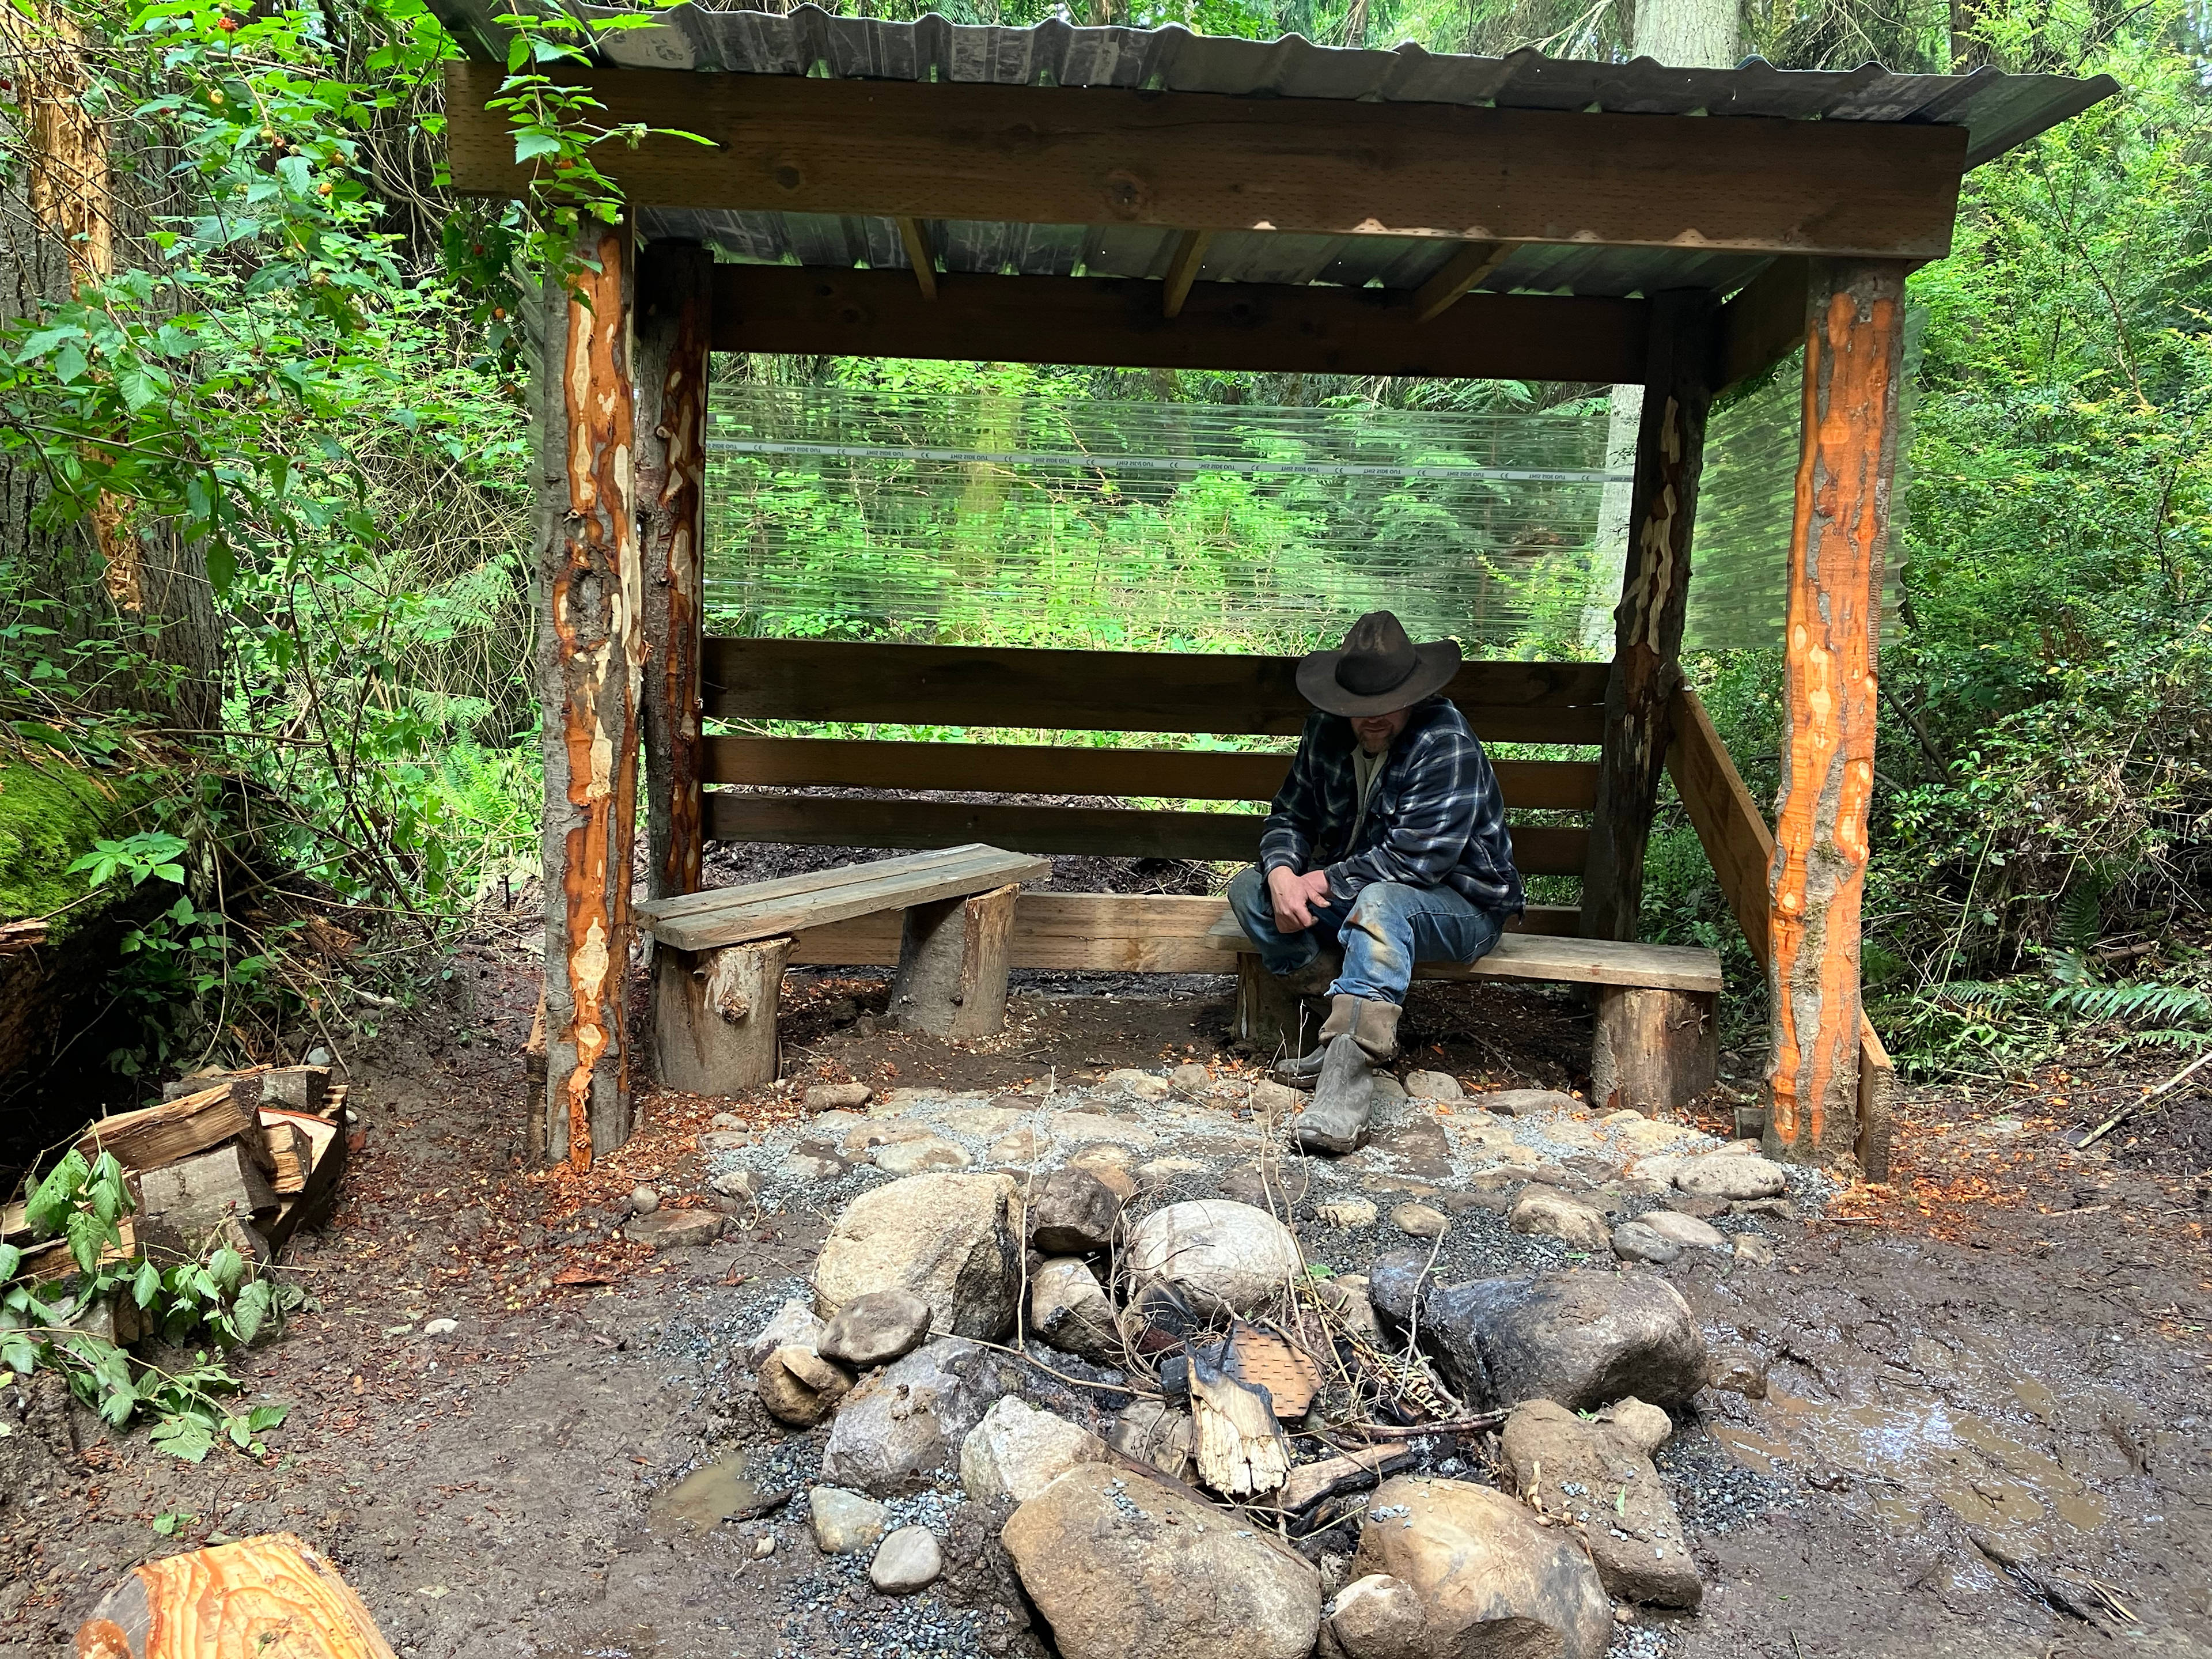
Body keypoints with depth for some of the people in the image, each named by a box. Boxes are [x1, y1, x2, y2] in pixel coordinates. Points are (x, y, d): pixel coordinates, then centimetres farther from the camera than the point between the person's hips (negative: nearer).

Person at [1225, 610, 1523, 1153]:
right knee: (1249, 889, -9)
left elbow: (1415, 860, -28)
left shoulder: (1446, 744, -22)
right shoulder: (1327, 732, 0)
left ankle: (1349, 1073, -45)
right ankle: (1359, 1026, -17)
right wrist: (1283, 873, -17)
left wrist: (1326, 882, -20)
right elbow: (1291, 814, 5)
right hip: (1349, 890, 8)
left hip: (1462, 904, -8)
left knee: (1380, 901, -40)